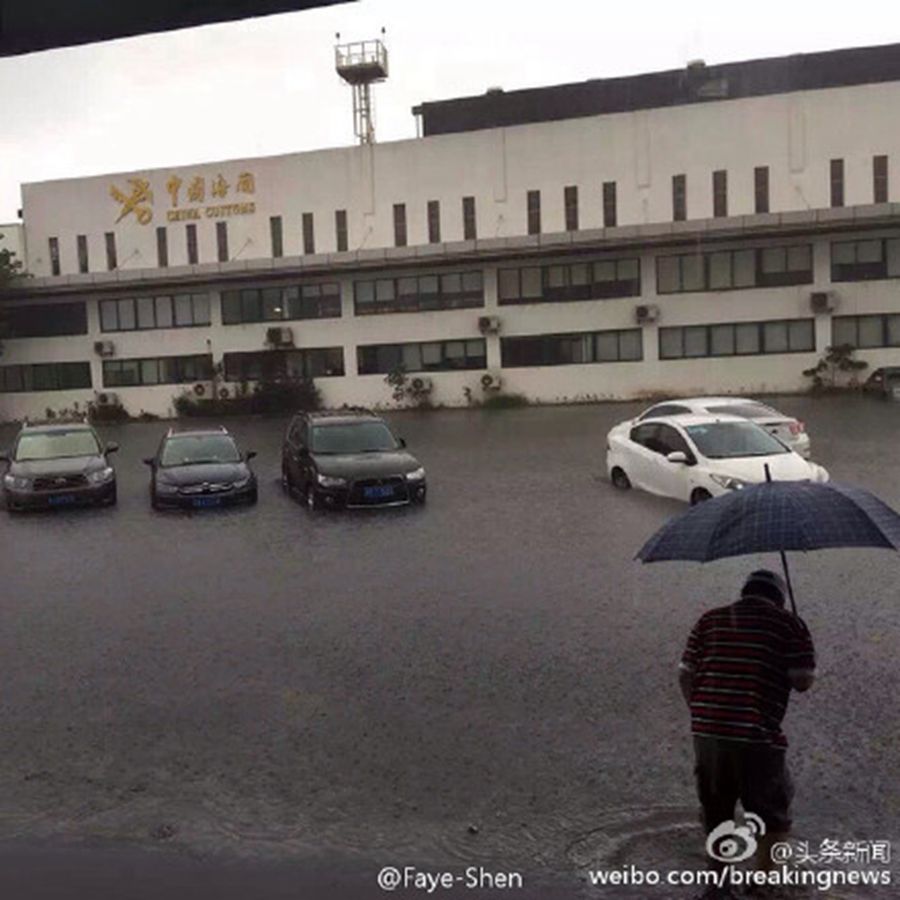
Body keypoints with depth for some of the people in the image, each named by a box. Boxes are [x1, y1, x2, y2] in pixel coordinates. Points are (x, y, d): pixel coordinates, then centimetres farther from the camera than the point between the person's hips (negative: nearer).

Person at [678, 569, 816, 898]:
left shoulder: (710, 620, 11)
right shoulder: (790, 624, 1)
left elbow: (685, 675, 7)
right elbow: (803, 681, -5)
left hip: (707, 732, 4)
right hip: (756, 736, -4)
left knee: (715, 813, 20)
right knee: (773, 817, 17)